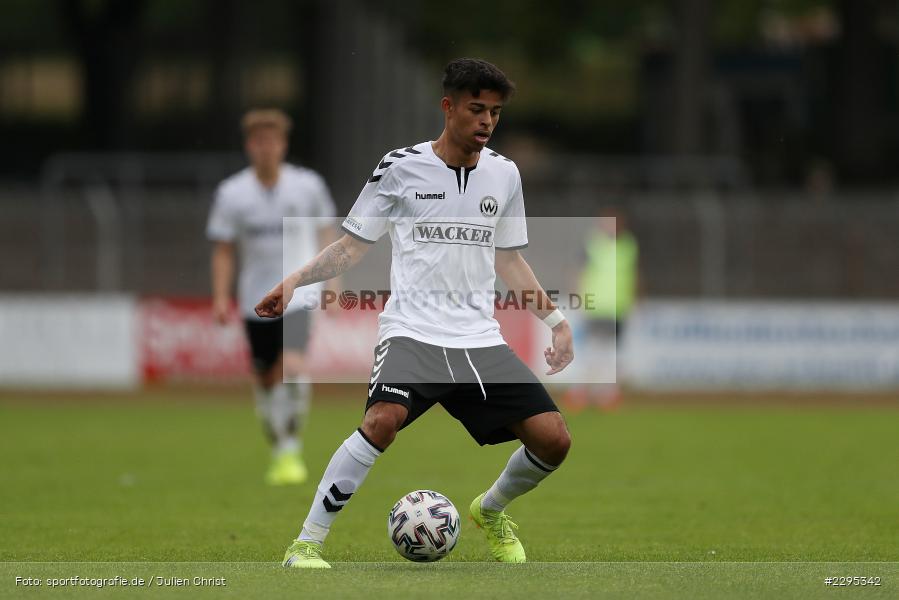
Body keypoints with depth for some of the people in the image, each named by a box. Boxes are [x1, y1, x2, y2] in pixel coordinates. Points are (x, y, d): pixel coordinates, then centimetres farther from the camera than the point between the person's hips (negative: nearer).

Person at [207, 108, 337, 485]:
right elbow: (223, 251, 3)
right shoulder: (231, 193, -1)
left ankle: (291, 450, -10)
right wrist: (221, 298, -4)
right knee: (266, 379, 9)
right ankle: (279, 453, 28)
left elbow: (324, 229, 12)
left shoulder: (308, 185, -2)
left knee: (293, 368, -21)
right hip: (255, 298, 2)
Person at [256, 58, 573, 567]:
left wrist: (555, 318, 17)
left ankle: (492, 511, 25)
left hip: (480, 336, 4)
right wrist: (294, 282, -8)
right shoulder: (402, 167, -1)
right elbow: (353, 246, 6)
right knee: (384, 419, -33)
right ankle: (306, 545, -22)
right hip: (412, 330, -4)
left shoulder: (503, 173, 11)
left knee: (553, 439, -8)